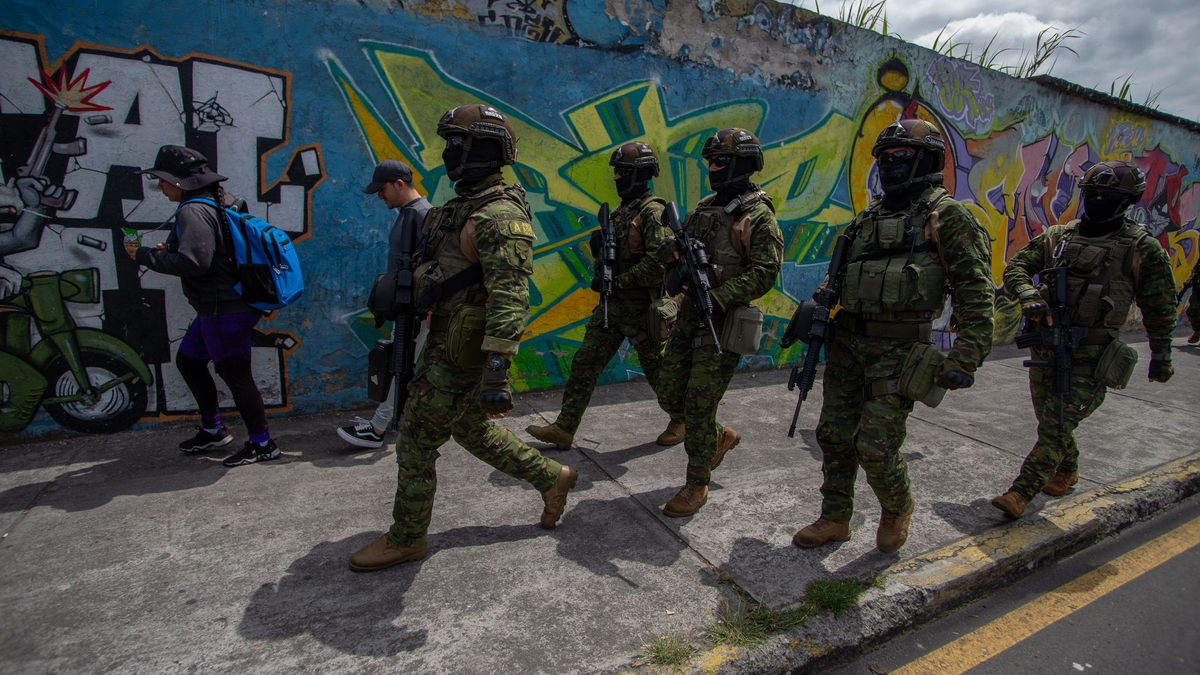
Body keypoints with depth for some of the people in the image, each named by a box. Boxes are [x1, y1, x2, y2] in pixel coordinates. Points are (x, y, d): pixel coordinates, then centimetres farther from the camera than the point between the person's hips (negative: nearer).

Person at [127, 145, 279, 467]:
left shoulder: (193, 211, -17)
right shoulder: (211, 205, 14)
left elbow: (193, 262, -26)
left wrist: (145, 255, -13)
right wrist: (167, 251, 12)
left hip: (225, 310, -11)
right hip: (219, 307, 11)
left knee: (235, 374, -2)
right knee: (188, 360, 22)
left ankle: (262, 444, 10)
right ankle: (213, 430, 33)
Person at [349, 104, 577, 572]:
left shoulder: (500, 216, -21)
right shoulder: (466, 206, 12)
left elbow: (510, 300, -30)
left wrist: (496, 374, -35)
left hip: (462, 354, -10)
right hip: (447, 341, 10)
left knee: (415, 444, 4)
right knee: (473, 431, 22)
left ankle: (406, 539, 26)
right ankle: (552, 479, 35)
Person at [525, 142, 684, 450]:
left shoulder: (653, 212, -14)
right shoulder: (621, 211, 13)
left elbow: (661, 263, -24)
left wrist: (618, 281, -20)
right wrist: (601, 275, 1)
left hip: (641, 308, -8)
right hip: (612, 305, 8)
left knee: (658, 370, 8)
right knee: (585, 363, 5)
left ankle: (682, 420, 31)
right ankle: (564, 429, 11)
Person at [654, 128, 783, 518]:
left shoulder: (757, 215, -9)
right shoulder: (705, 207, 14)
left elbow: (765, 272, -16)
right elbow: (679, 252, 19)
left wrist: (718, 298, -25)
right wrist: (673, 250, -6)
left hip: (723, 323, -8)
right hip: (689, 316, 8)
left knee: (698, 406, -3)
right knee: (669, 395, 12)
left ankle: (697, 486, 15)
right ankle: (721, 438, 37)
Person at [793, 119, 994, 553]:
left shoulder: (947, 216, -4)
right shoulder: (869, 217, 16)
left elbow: (976, 295, -9)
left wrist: (964, 361, -16)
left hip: (898, 350, -6)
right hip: (847, 342, 7)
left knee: (876, 445, -6)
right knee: (835, 435, 9)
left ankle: (897, 508, 25)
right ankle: (835, 519, 26)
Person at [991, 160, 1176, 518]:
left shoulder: (1143, 249, -1)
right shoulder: (1058, 236, 7)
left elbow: (1160, 309, 6)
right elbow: (1016, 266, 4)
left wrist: (1161, 355, 10)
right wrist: (1028, 296, -16)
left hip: (1091, 357, -4)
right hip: (1045, 347, 4)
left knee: (1056, 426, -10)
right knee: (1049, 419, 17)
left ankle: (1021, 493, -6)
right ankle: (1067, 471, 41)